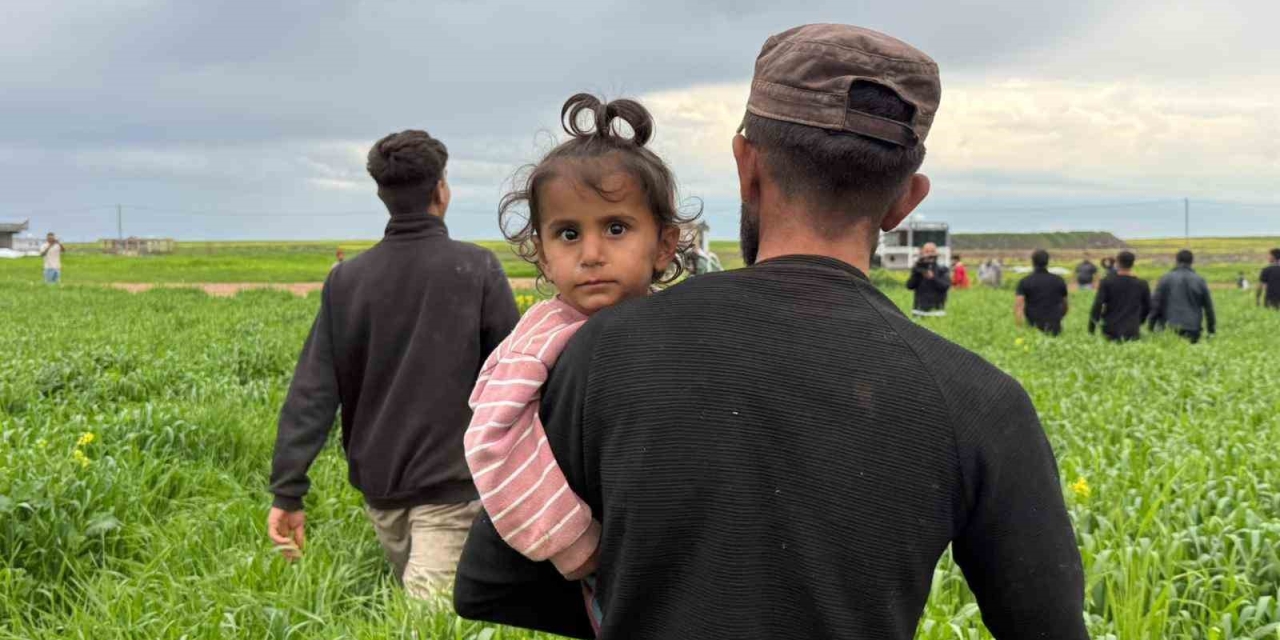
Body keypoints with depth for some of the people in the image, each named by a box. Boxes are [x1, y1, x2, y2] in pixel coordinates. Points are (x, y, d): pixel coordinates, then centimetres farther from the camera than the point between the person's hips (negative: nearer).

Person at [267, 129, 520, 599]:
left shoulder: (347, 280, 1)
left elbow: (313, 391, -4)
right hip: (448, 481, -4)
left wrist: (287, 492, -4)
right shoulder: (477, 269, -8)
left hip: (378, 484, 5)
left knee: (416, 600, 22)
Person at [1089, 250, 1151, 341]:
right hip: (1132, 333, 1)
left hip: (1110, 331, -1)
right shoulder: (1142, 285, 5)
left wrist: (1091, 330, -1)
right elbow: (1147, 308, 14)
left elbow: (1097, 306, -6)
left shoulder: (1106, 282, -1)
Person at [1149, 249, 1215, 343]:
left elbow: (1155, 303, 2)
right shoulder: (1199, 281, 9)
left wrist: (1150, 325, 8)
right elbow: (1208, 306, 14)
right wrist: (1211, 330, 22)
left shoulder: (1166, 279, 4)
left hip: (1170, 326, -1)